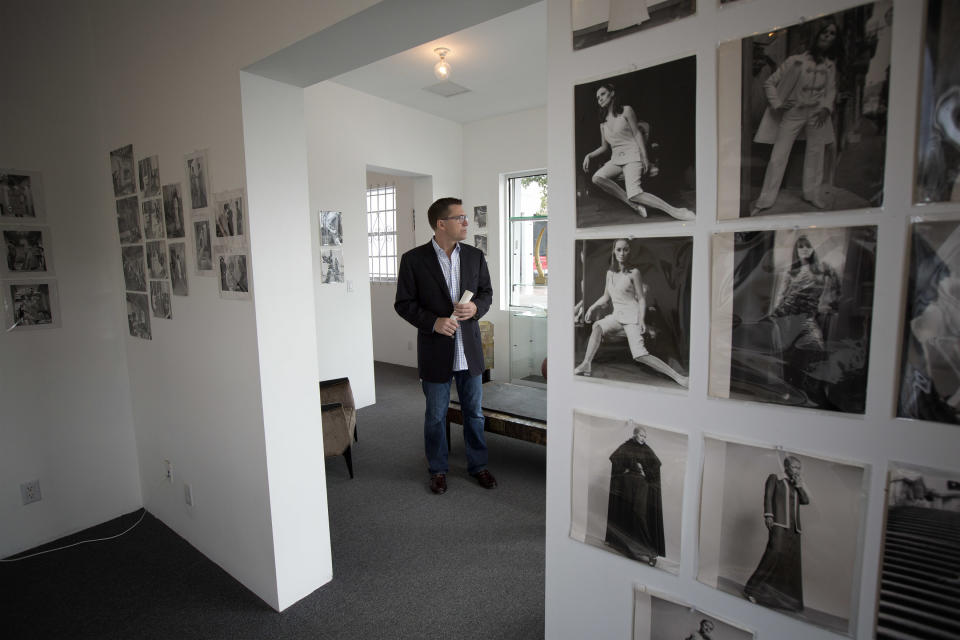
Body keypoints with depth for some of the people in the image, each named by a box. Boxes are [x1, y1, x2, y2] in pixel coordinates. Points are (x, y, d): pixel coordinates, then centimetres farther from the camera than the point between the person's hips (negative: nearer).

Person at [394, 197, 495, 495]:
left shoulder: (475, 256, 2)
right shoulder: (413, 259, -8)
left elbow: (486, 292, 10)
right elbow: (404, 303, -6)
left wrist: (476, 307, -12)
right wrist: (433, 322, -19)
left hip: (469, 349, 3)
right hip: (435, 351, -3)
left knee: (474, 412, 15)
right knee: (435, 415, 12)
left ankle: (478, 465, 34)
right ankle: (438, 469, 32)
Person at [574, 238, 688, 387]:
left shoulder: (633, 272, -4)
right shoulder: (610, 273, 12)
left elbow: (641, 298, -3)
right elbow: (606, 297, 23)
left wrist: (641, 320, -15)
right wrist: (592, 308, 12)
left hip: (631, 315, -6)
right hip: (616, 315, 6)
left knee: (639, 355, -22)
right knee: (597, 326, -26)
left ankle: (678, 377, -19)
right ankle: (586, 364, -32)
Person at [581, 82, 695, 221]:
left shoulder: (626, 110, 4)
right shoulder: (603, 121, 18)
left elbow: (637, 133, 0)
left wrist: (644, 157, -9)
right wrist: (589, 156, 4)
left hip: (632, 155, -5)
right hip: (616, 158, 6)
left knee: (634, 193, -28)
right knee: (597, 178, -27)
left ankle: (675, 211, -21)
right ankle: (634, 205, -23)